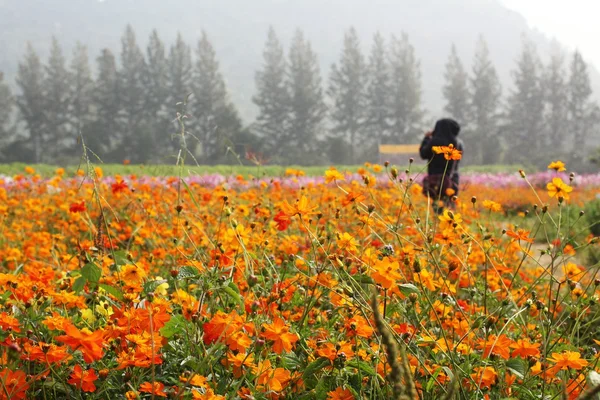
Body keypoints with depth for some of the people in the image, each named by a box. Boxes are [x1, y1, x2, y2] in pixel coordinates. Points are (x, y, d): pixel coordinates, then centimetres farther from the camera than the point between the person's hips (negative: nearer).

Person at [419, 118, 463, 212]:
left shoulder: (435, 142, -12)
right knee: (449, 207, 9)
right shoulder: (458, 143, 5)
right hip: (453, 179, 5)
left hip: (438, 179, -5)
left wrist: (426, 138, 13)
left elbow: (423, 154, -1)